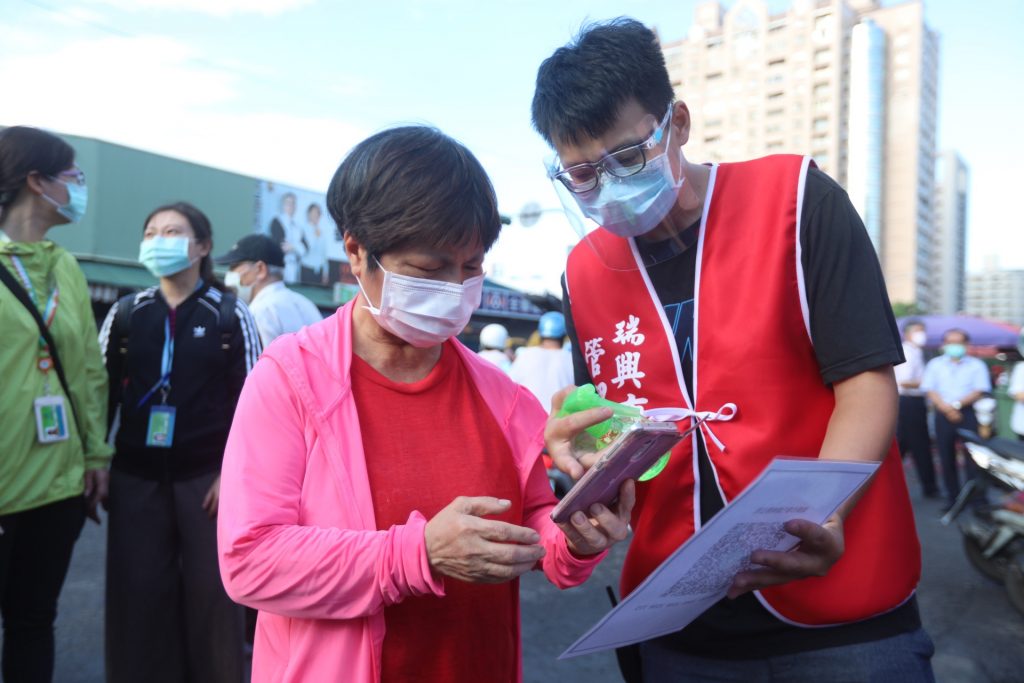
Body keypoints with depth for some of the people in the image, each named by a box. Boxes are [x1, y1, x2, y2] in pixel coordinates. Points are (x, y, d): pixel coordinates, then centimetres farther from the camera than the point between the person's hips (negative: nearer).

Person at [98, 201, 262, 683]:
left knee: (210, 593, 4)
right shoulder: (125, 314, 7)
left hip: (207, 477, -2)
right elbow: (101, 393, 10)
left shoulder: (231, 316, -1)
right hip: (136, 478, 3)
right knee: (139, 595, 7)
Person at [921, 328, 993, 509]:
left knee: (973, 458, -6)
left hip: (968, 414, -2)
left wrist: (957, 404, -15)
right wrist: (946, 408, -12)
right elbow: (929, 390, 2)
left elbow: (980, 391, -2)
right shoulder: (935, 364, 12)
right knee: (947, 459, 4)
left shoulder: (977, 365, 8)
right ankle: (952, 497, 13)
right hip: (943, 415, 2)